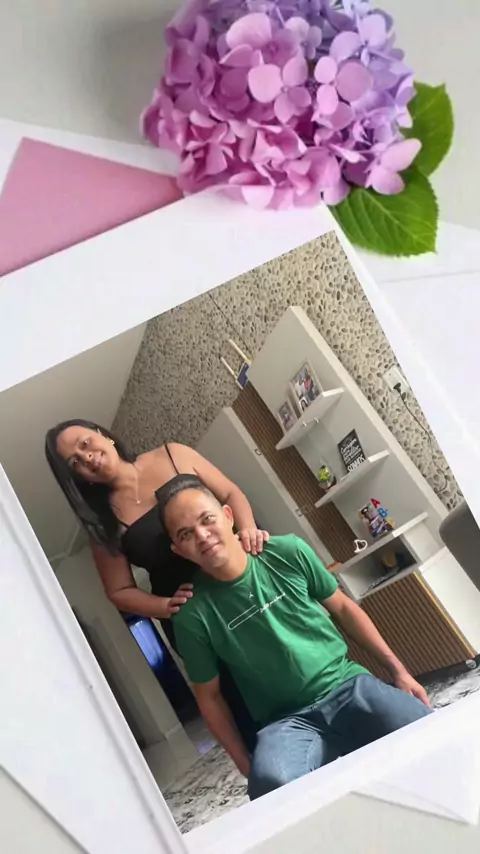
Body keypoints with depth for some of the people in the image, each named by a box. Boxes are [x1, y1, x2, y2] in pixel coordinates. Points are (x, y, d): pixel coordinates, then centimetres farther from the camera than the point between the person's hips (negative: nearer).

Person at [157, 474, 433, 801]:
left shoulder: (288, 553, -3)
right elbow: (210, 697, 6)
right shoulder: (193, 615, -7)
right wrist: (245, 764, 3)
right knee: (272, 783, -37)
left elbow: (343, 608, 10)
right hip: (287, 720, -1)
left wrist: (398, 670, 7)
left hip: (350, 686, 2)